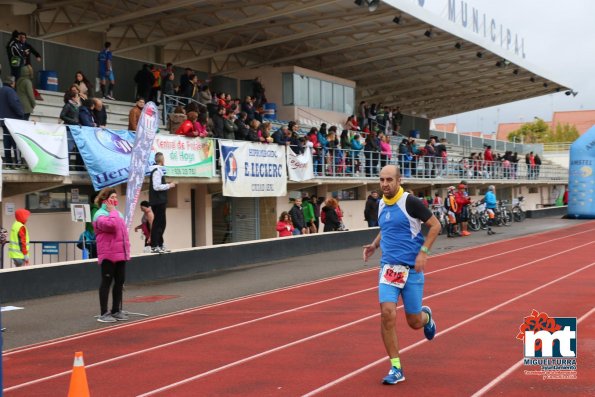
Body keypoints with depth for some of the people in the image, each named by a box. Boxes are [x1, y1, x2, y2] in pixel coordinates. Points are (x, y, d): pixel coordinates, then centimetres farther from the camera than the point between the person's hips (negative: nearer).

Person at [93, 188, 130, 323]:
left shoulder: (118, 213, 17)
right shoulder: (100, 214, -9)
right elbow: (111, 225, -28)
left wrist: (127, 249, 19)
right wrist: (112, 211, -14)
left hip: (121, 254, 8)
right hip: (108, 254, -8)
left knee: (120, 282, 12)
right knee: (107, 282, -2)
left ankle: (116, 311, 22)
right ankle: (103, 313, 4)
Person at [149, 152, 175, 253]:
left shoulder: (158, 170, 15)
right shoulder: (157, 171, -15)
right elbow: (156, 187, -22)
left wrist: (167, 185, 14)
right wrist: (168, 186, -12)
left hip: (159, 201, 10)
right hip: (158, 202, -10)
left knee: (161, 223, 15)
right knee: (158, 223, -7)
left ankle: (160, 245, 21)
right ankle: (154, 246, -5)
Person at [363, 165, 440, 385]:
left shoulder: (410, 201, -11)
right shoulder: (381, 204, 7)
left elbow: (435, 225, -7)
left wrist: (423, 252, -15)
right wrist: (374, 244, 8)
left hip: (412, 268, -4)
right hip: (389, 266, 4)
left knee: (414, 322, 5)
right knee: (387, 313, -15)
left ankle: (426, 316, 45)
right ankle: (396, 368, -3)